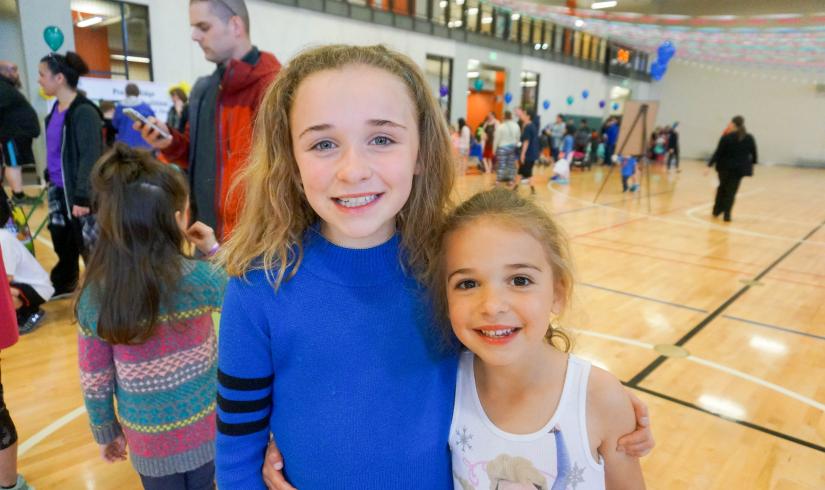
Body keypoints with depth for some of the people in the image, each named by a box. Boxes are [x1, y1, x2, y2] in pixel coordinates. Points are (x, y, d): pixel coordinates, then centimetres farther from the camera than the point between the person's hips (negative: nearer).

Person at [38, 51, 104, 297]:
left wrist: (82, 197, -22)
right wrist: (49, 178, 21)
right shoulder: (56, 110, 9)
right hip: (59, 190, 9)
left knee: (89, 244, 1)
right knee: (62, 241, 21)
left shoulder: (84, 112, -18)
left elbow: (90, 157, -21)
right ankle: (63, 284, 39)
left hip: (79, 193, -9)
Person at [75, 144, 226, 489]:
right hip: (204, 429, -1)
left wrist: (106, 432, 10)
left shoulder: (94, 296, -15)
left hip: (148, 439, 2)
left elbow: (94, 381, -5)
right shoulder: (199, 278, -22)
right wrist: (215, 251, 2)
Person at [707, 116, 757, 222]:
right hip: (739, 168, 1)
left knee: (722, 188, 18)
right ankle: (727, 215, 2)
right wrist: (752, 164, 24)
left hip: (725, 167, -1)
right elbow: (754, 153, 6)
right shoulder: (750, 138, 0)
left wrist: (709, 165, -8)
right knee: (731, 191, 6)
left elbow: (718, 153, -11)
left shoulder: (726, 137, -9)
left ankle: (717, 211, 24)